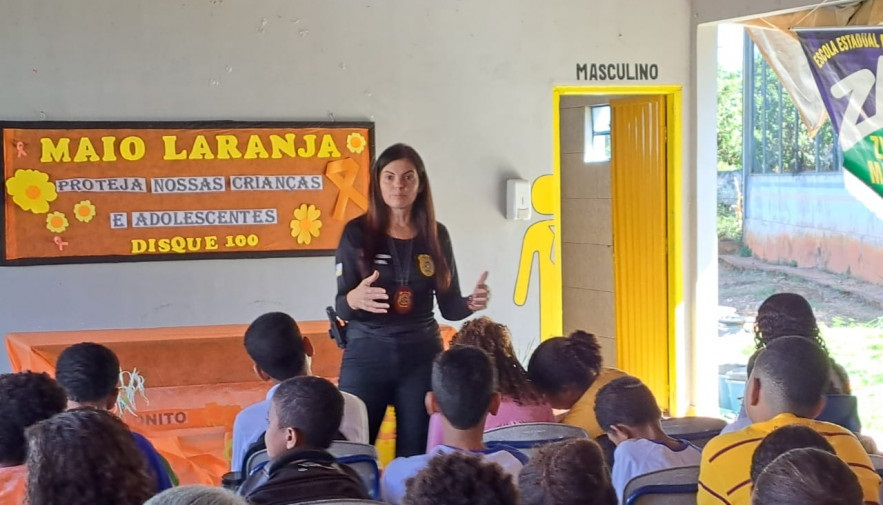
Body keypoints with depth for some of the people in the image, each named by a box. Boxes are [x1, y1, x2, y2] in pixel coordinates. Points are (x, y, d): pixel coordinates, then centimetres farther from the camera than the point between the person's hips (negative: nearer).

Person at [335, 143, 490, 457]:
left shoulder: (436, 235, 3)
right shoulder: (357, 232, -4)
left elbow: (448, 306, 6)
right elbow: (341, 307, -5)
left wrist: (470, 303, -15)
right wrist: (354, 299, -27)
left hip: (422, 357, 2)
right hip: (367, 356, -2)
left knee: (416, 454, 3)